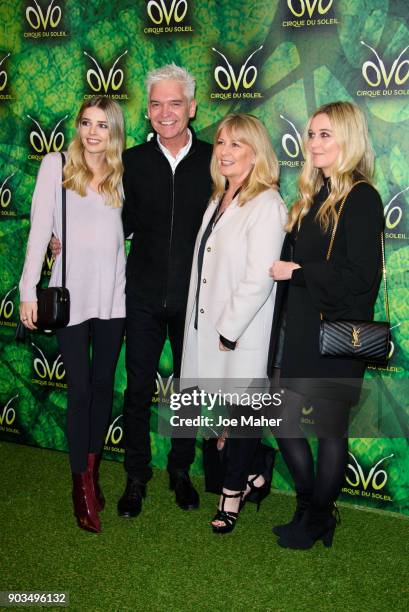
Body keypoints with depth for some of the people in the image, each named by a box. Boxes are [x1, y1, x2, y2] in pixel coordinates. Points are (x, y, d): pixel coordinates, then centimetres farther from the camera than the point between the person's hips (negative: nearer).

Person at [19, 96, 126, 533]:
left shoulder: (120, 174, 9)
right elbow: (39, 229, -2)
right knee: (80, 389, 1)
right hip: (71, 295, -3)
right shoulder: (56, 165, 0)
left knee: (103, 384, 11)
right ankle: (83, 485, 14)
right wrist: (28, 290, -6)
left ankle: (93, 469, 28)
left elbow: (125, 230, 12)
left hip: (112, 295, 3)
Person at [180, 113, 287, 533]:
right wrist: (210, 326, 7)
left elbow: (259, 279, -20)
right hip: (206, 327, 7)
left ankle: (234, 490, 26)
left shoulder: (267, 206, -15)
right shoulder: (218, 199, 11)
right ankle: (249, 475, 34)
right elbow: (205, 266, 12)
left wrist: (229, 330, -16)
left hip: (241, 335, -7)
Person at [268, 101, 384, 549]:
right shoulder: (313, 196, 12)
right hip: (301, 331, 8)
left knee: (330, 428, 6)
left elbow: (360, 275, -20)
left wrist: (296, 272, -15)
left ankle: (316, 522, 26)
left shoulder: (360, 198, -12)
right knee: (284, 421, 13)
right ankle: (312, 510, 32)